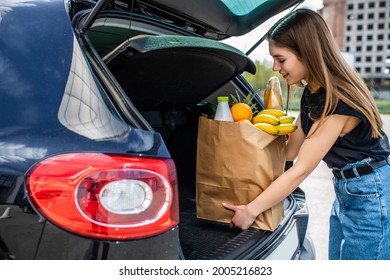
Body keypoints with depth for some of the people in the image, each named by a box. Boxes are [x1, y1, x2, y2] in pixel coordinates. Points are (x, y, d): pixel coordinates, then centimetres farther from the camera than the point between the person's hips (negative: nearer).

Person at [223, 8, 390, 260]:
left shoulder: (338, 101, -26)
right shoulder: (312, 93, 1)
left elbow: (300, 170, -23)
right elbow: (290, 150, 8)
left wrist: (251, 210, -16)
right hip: (346, 192, 9)